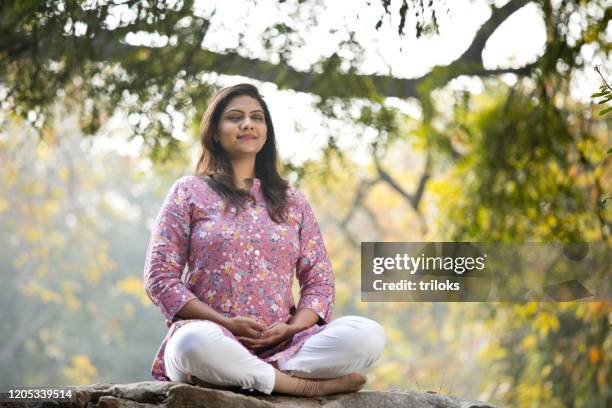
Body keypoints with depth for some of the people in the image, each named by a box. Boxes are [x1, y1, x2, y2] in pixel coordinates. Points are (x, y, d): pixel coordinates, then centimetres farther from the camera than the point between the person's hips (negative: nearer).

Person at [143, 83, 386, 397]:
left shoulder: (291, 201, 18)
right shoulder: (189, 192, 9)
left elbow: (319, 281, 15)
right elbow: (160, 279, 2)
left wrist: (291, 328, -7)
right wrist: (226, 323, -11)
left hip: (282, 344, 4)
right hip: (216, 339, -3)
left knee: (369, 335, -23)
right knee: (195, 342, -41)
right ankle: (305, 385, -23)